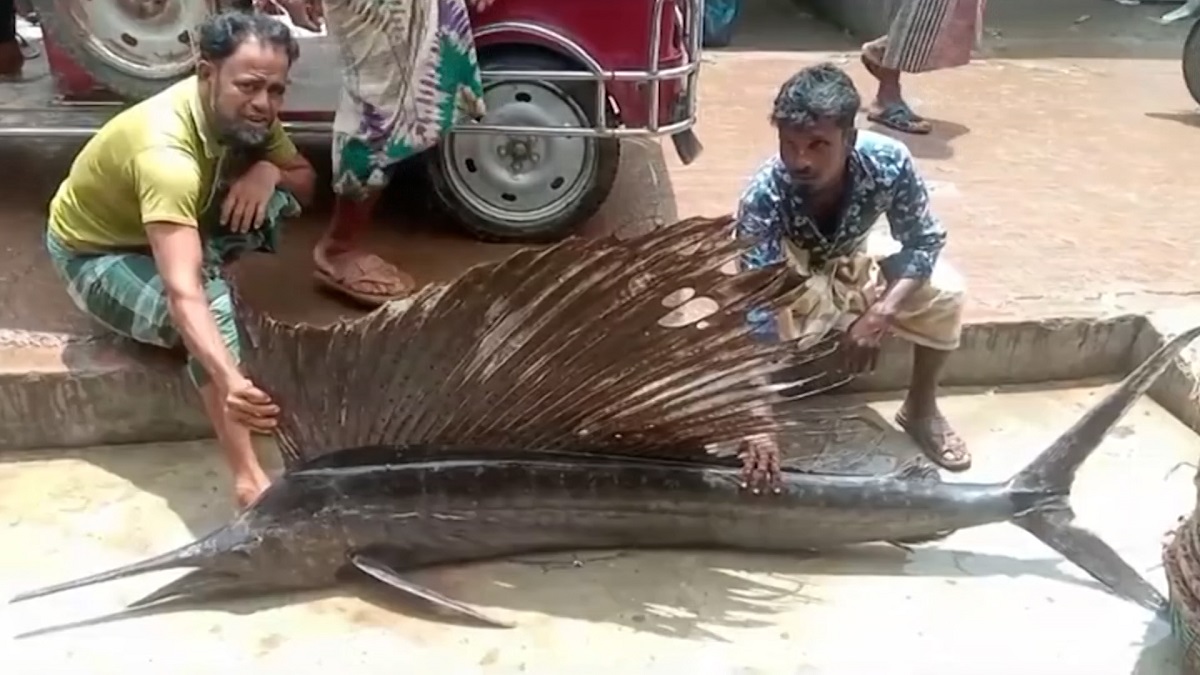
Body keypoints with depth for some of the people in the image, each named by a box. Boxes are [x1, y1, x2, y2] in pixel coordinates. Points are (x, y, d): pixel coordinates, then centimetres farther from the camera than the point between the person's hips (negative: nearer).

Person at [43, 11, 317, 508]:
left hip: (170, 228, 7)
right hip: (93, 254, -7)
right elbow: (184, 294, -50)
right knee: (210, 302, -36)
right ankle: (250, 483, -35)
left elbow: (305, 181, -3)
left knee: (275, 198, -18)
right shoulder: (165, 150, -40)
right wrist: (230, 383, -65)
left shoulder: (243, 114, -18)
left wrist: (268, 171, -27)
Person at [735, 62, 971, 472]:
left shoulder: (889, 162, -33)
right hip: (789, 274, -2)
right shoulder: (763, 198, -40)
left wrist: (879, 314, -33)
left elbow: (926, 241, -17)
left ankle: (920, 410, 6)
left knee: (944, 292, -18)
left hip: (853, 257, 3)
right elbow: (757, 316, -43)